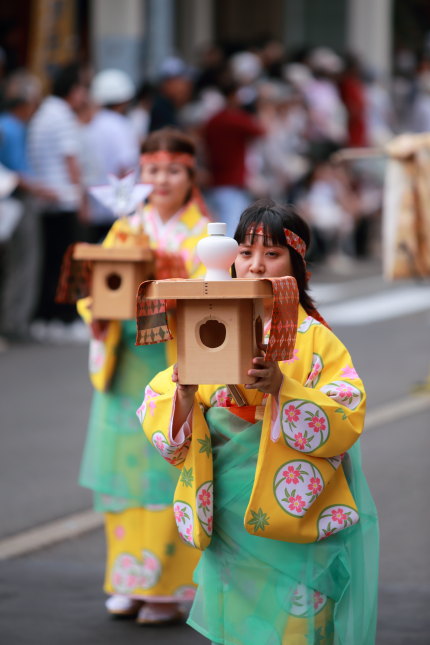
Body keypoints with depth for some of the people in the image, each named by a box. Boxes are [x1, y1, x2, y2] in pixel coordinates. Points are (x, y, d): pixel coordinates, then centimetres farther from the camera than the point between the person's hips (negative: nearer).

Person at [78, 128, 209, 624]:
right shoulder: (125, 229, 13)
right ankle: (128, 581, 15)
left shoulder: (205, 236, 1)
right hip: (125, 366, 4)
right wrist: (98, 316, -13)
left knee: (169, 472, -5)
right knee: (125, 467, 4)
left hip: (176, 366, -4)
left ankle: (168, 587, 2)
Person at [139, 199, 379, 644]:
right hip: (229, 520, 3)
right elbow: (158, 420, -2)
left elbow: (346, 424, -17)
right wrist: (184, 393, -23)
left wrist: (282, 388, -30)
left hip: (292, 523, -3)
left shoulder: (316, 340, -5)